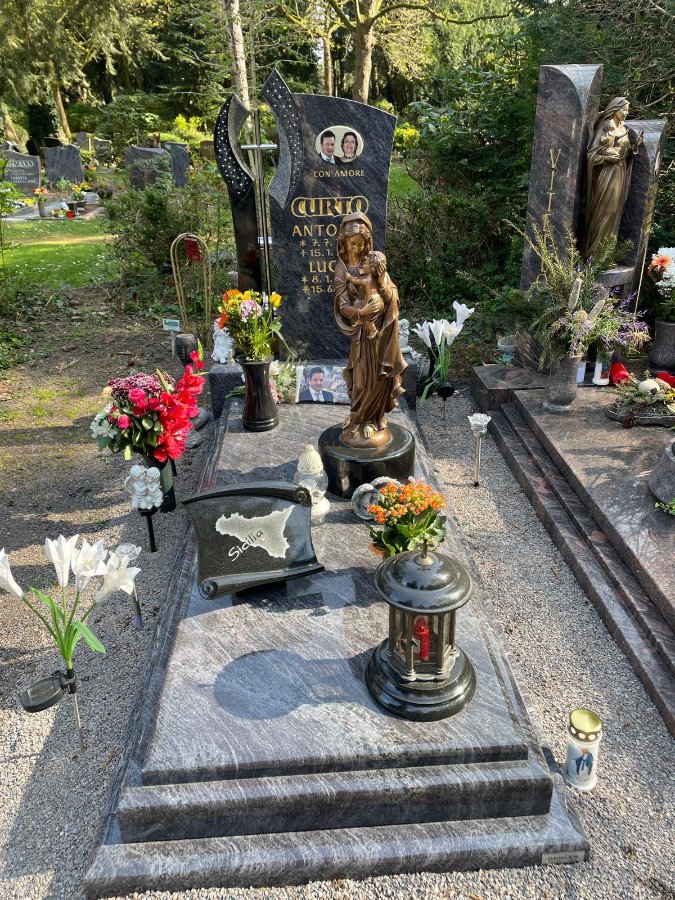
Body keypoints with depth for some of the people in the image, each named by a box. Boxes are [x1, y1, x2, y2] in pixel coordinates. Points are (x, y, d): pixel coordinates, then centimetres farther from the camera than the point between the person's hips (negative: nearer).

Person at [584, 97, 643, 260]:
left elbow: (626, 152, 13)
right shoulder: (605, 127, -8)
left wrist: (636, 144, -3)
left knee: (614, 211, 8)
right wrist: (608, 157, -20)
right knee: (603, 210, -6)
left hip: (620, 173, 7)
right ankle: (593, 250, 1)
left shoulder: (623, 129, 12)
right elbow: (592, 153, -11)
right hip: (607, 173, -7)